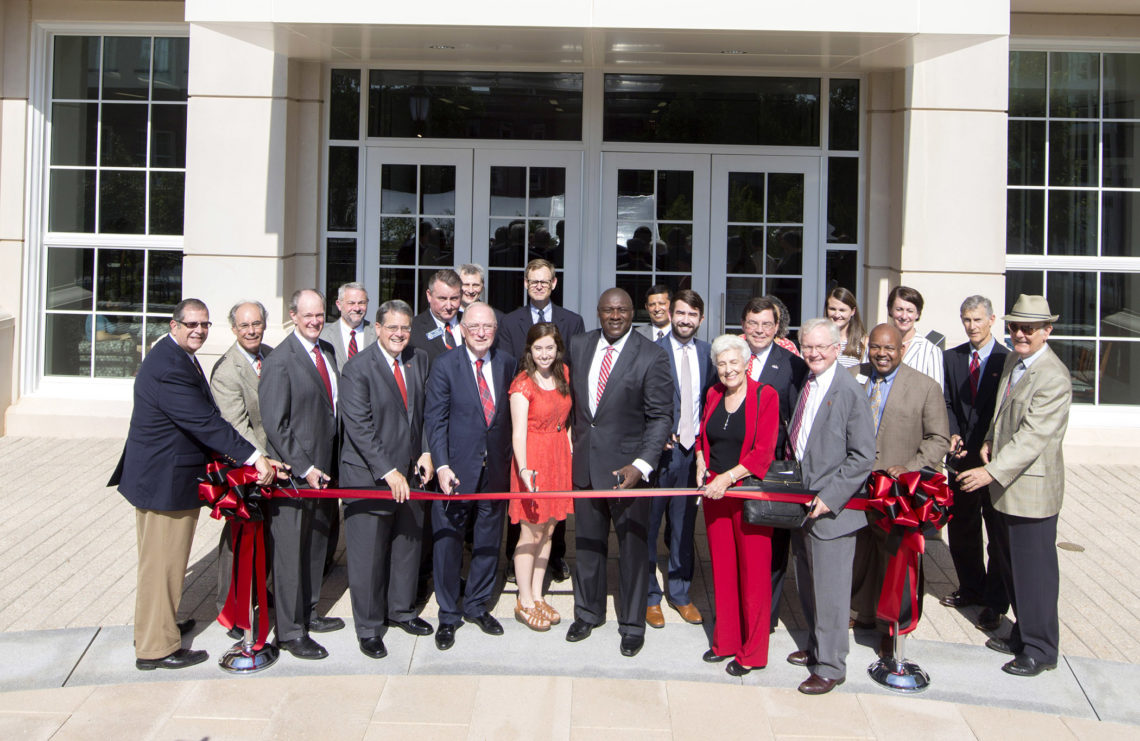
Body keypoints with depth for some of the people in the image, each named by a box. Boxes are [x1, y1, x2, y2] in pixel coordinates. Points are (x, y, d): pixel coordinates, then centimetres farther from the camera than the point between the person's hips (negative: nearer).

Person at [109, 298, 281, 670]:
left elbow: (202, 417, 14)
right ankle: (155, 647, 12)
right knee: (163, 559, 0)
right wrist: (253, 456, -30)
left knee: (159, 558, 24)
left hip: (157, 473, 11)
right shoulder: (169, 366, -24)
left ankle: (157, 623, 41)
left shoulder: (176, 357, 10)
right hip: (165, 482, -11)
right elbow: (204, 421, -30)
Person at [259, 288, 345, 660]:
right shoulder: (279, 362, -14)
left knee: (316, 545, 17)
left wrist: (328, 466, 9)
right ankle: (289, 631, 12)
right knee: (290, 551, 2)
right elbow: (275, 425, -16)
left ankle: (307, 613, 32)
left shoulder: (327, 351, 10)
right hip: (293, 473, -7)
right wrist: (304, 468, -18)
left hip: (322, 468, 7)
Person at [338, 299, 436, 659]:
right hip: (368, 475, -6)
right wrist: (388, 471, -21)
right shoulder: (358, 368, -13)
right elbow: (359, 427, -17)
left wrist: (427, 451, 0)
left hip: (409, 469, 6)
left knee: (409, 542, 14)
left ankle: (401, 610, 34)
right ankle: (368, 628, 17)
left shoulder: (419, 360, 6)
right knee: (368, 552, 2)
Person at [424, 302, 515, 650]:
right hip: (457, 468, -3)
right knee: (448, 540, 3)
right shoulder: (444, 366, -6)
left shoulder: (507, 364, 5)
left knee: (489, 540, 12)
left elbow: (510, 415, 10)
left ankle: (477, 606, 29)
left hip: (495, 467, 4)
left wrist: (508, 458, 6)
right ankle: (448, 615, 17)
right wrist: (442, 466, -17)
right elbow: (435, 420, -8)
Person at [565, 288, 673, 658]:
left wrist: (641, 465, -20)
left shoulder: (652, 356, -10)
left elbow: (661, 416, -10)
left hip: (627, 465, -4)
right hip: (585, 461, 4)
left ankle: (633, 625, 21)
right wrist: (575, 437, 10)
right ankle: (588, 612, 33)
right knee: (587, 542, 15)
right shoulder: (579, 345, 4)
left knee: (633, 546, 6)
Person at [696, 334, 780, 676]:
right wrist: (701, 462, 5)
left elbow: (763, 452, -13)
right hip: (714, 490, 5)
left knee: (753, 570, 0)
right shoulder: (713, 394, 10)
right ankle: (726, 641, 23)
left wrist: (728, 477, -18)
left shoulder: (765, 396, -8)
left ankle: (752, 652, 12)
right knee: (722, 568, 10)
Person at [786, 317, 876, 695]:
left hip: (832, 508, -7)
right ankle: (816, 646, 36)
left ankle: (830, 667, 14)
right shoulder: (802, 385, 7)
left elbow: (863, 457, -15)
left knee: (829, 590, 1)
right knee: (807, 585, 19)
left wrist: (828, 498, -19)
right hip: (801, 504, 7)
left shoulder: (850, 392, -15)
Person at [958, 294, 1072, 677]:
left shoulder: (1053, 377, -20)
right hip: (1006, 485, 9)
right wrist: (989, 442, 9)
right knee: (1012, 566, 18)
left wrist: (993, 472, -31)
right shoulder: (1012, 360, 8)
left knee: (1033, 570, 1)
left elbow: (1033, 436, -26)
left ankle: (1040, 649, 14)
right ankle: (1023, 634, 33)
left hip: (1032, 488, -9)